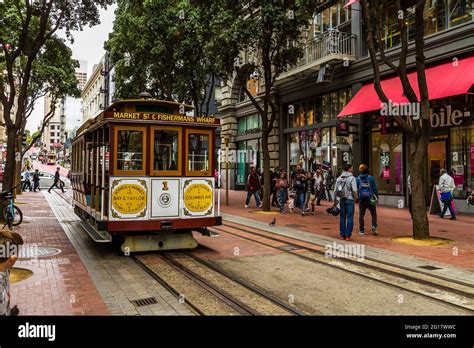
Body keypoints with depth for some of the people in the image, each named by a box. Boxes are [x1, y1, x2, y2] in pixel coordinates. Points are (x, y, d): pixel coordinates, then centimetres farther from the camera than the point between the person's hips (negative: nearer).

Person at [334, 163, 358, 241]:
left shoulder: (339, 178, 7)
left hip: (341, 200, 5)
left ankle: (342, 235, 14)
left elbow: (335, 190, 7)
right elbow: (354, 190, -15)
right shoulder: (352, 178, -9)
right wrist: (355, 198, 1)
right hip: (349, 199, -5)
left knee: (342, 217, 11)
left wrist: (335, 201, 13)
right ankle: (348, 235, 1)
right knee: (349, 217, 1)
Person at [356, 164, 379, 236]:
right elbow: (375, 189, -4)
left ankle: (361, 230, 9)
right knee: (373, 214, 11)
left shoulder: (357, 179, -1)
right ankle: (374, 227, -4)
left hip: (361, 199, 1)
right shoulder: (371, 178, -5)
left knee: (361, 215, 8)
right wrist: (376, 197, 5)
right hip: (370, 199, -1)